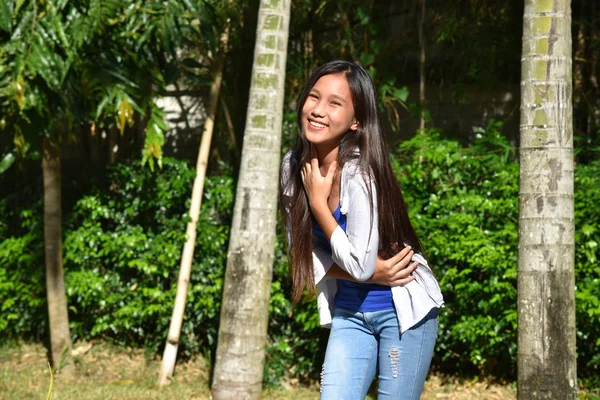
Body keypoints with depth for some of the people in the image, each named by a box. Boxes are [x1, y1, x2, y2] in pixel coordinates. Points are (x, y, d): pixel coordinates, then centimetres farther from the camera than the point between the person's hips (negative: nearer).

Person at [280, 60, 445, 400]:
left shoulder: (360, 173, -23)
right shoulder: (294, 166, -5)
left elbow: (359, 265, -23)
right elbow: (302, 251, 0)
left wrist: (318, 202, -18)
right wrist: (371, 273, -15)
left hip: (402, 309, -5)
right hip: (349, 312, 5)